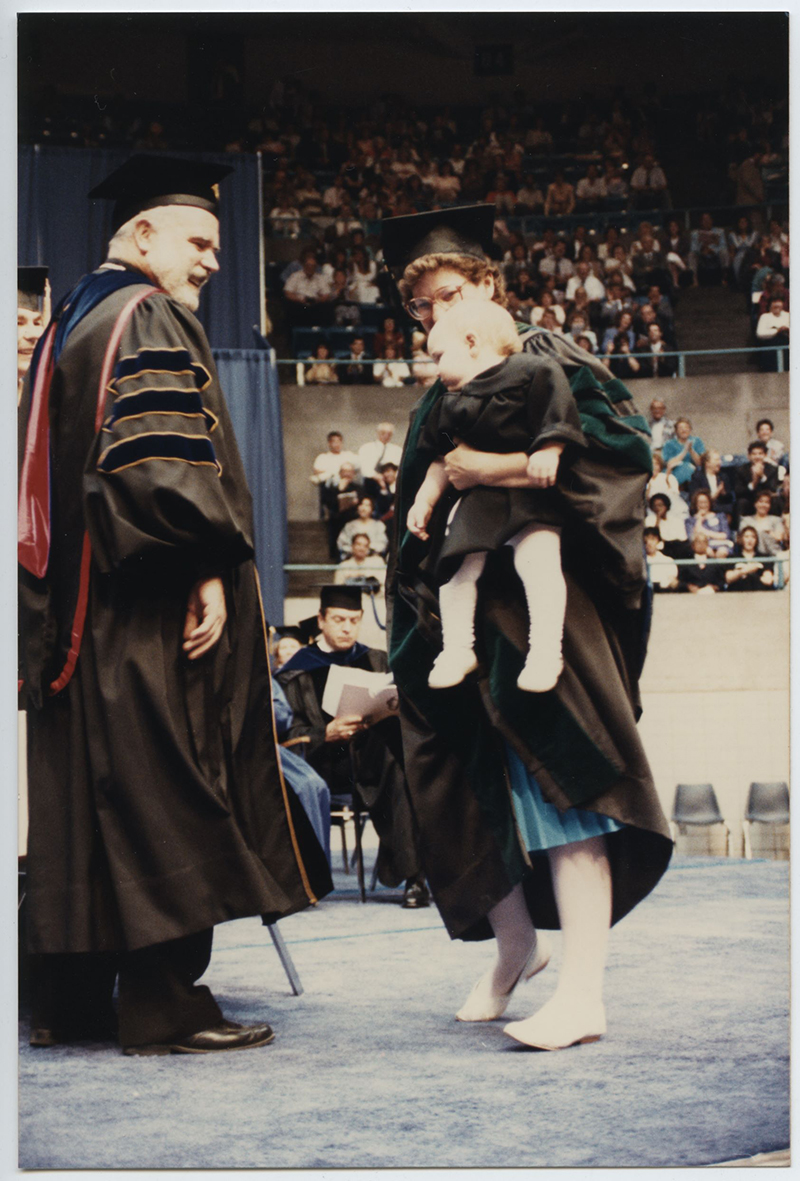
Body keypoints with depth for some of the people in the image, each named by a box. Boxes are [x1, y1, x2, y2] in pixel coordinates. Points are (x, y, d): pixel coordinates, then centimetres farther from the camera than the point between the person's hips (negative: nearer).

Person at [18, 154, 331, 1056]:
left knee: (81, 800, 10)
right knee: (160, 801, -8)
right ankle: (164, 1006, -6)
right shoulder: (149, 320, -8)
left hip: (70, 604, 10)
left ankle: (68, 998, 14)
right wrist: (210, 566, -21)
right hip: (149, 608, -10)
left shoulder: (69, 323, 21)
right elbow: (163, 455, -22)